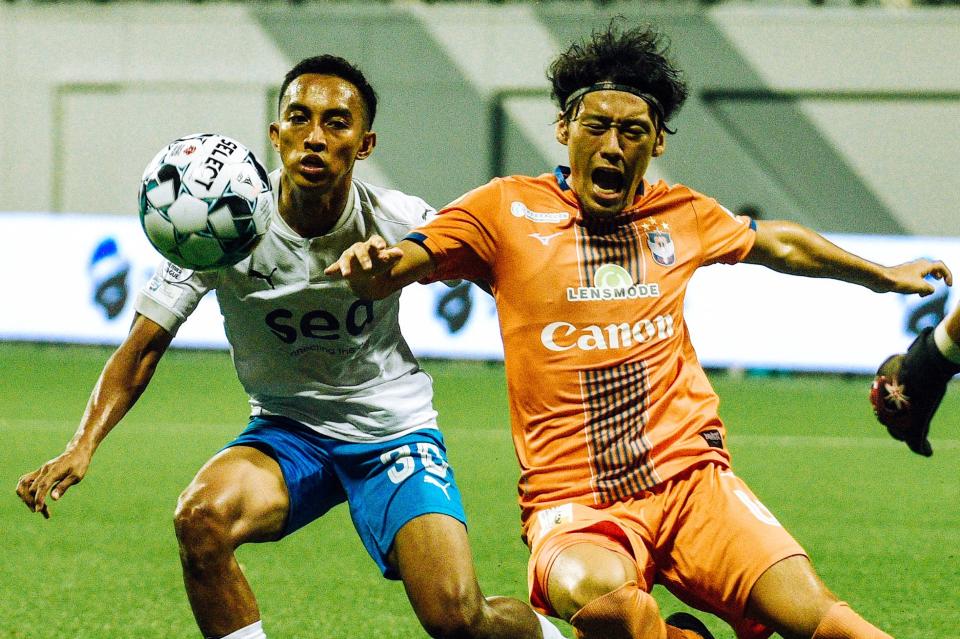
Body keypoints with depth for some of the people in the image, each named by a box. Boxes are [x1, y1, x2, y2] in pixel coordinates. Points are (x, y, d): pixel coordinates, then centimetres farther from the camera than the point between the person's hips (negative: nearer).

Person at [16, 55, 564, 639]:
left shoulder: (400, 223, -16)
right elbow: (145, 345, -12)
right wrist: (84, 445, -24)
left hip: (394, 431, -1)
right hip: (286, 432, 1)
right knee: (202, 515, -32)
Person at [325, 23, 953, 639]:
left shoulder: (683, 215, 13)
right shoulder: (508, 211, 1)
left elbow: (780, 243, 32)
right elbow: (402, 263, -7)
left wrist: (883, 275, 45)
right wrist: (373, 266, -32)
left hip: (690, 476, 3)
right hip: (573, 502, -3)